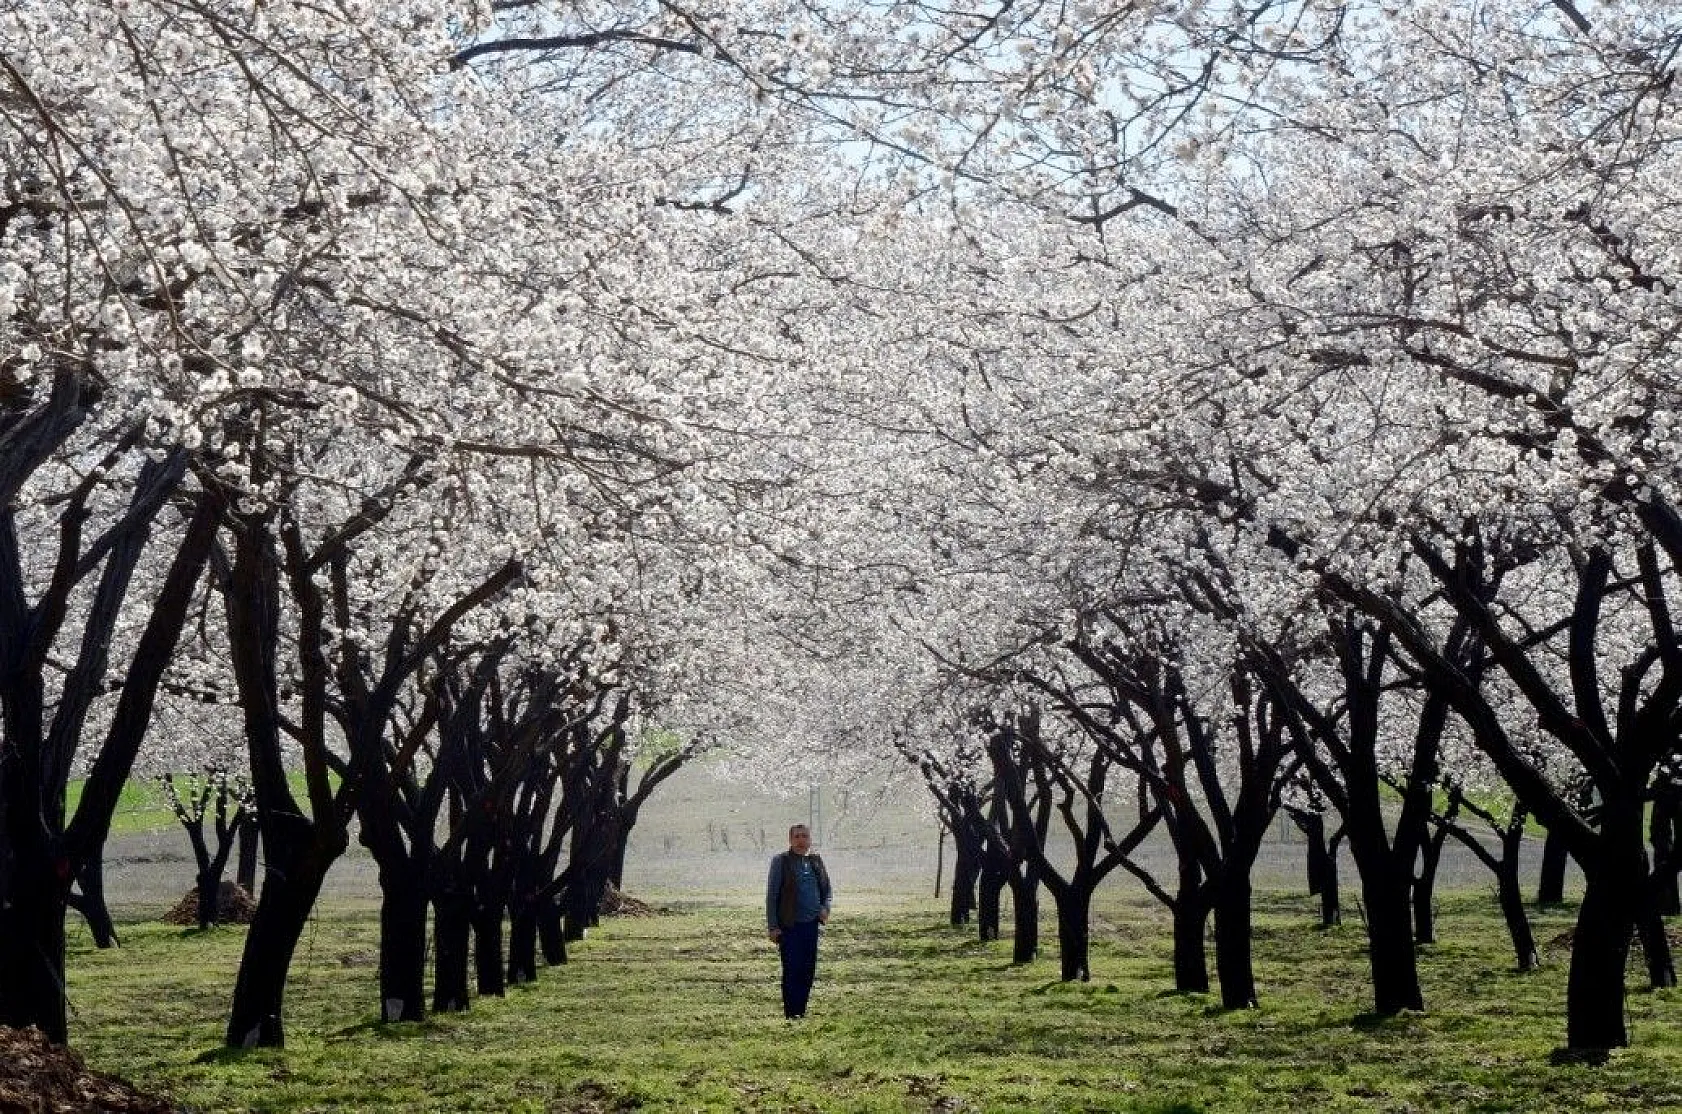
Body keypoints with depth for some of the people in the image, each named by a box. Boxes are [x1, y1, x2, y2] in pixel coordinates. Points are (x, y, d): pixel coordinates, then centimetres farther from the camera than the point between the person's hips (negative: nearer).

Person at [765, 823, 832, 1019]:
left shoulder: (816, 861, 12)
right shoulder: (781, 861, -2)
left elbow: (826, 889, 23)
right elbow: (772, 895, -3)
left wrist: (825, 907, 2)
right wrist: (772, 926, -8)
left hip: (811, 924, 5)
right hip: (789, 926, -5)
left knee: (808, 971, 7)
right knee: (792, 972, -5)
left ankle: (801, 1012, 17)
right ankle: (791, 1015, 1)